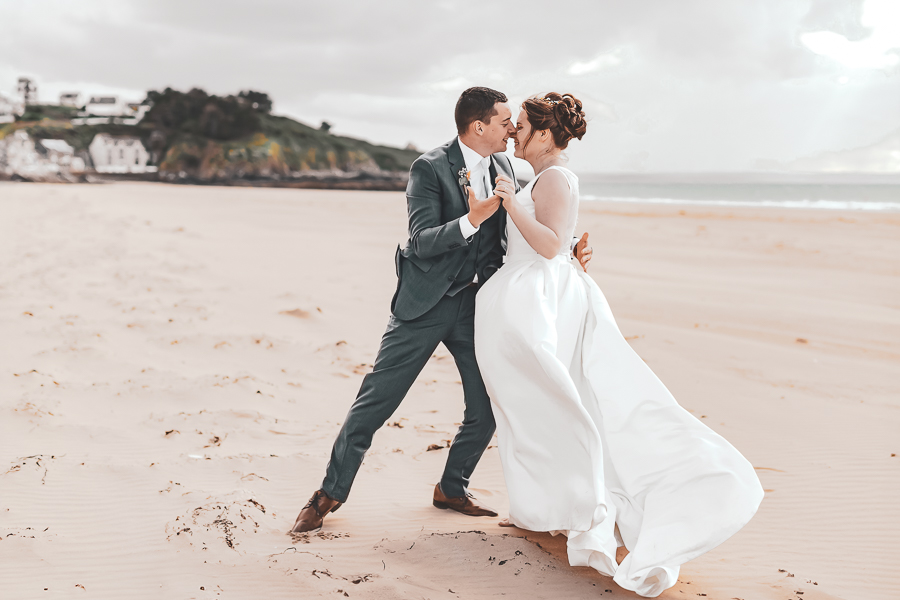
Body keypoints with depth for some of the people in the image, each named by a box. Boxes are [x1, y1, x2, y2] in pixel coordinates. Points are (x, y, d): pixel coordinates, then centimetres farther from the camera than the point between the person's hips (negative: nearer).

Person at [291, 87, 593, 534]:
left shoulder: (503, 167, 6)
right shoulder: (429, 168, -13)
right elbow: (422, 242, -20)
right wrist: (471, 220, -35)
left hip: (476, 303, 6)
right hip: (425, 303, -6)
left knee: (488, 407, 5)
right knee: (375, 401, -2)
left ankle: (451, 489, 26)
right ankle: (331, 492, 13)